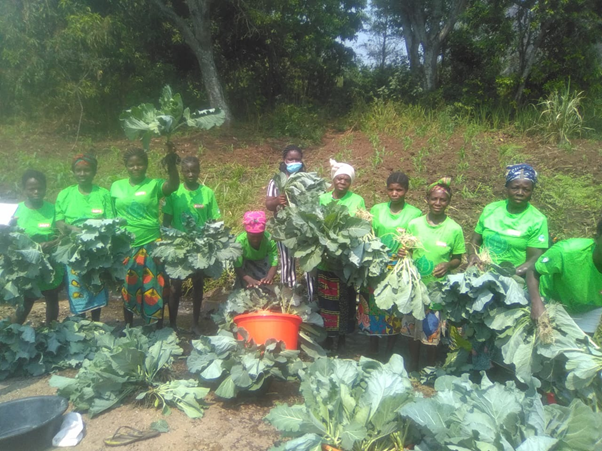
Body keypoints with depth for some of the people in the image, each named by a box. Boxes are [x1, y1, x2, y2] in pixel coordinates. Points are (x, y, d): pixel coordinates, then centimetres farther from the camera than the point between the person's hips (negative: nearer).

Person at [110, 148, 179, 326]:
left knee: (154, 289, 3)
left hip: (151, 245, -3)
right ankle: (128, 328, 31)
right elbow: (111, 215, 12)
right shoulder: (116, 186, 7)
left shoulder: (154, 184, -3)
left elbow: (173, 186, -24)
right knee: (127, 288, 15)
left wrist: (171, 165, -41)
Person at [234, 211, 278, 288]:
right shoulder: (240, 241, -40)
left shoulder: (269, 239, -37)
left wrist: (269, 277, -57)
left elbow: (274, 264, -35)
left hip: (263, 261, 1)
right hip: (246, 262, -1)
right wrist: (250, 280, -53)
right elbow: (237, 267, -35)